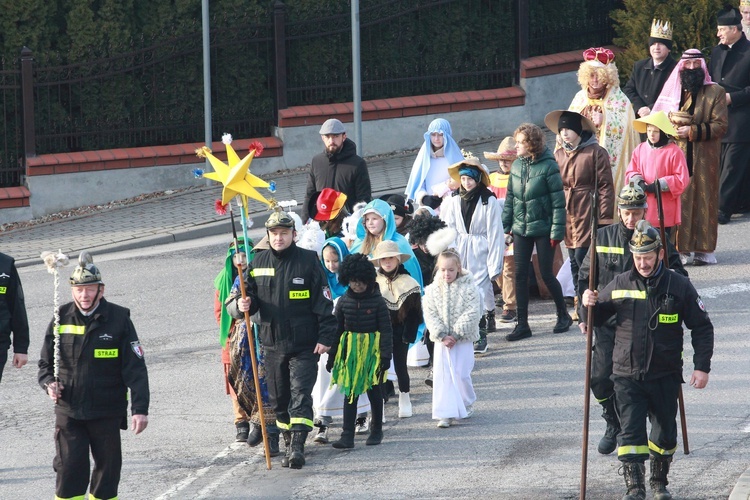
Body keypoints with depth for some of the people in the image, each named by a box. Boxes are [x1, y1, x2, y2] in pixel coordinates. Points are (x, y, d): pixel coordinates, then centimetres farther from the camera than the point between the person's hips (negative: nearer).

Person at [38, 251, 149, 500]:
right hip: (69, 412, 1)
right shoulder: (62, 318, 2)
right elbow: (45, 361, 13)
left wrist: (140, 408, -15)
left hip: (107, 413, -1)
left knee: (107, 469, 8)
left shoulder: (118, 319, -5)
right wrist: (49, 383, -8)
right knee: (69, 470, -5)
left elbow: (135, 368, -7)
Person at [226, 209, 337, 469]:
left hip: (304, 344, -5)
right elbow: (249, 296, 15)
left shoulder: (308, 261, -4)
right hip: (272, 343, 5)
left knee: (300, 395, -11)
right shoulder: (259, 262, 7)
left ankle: (298, 445, -18)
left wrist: (326, 336, -9)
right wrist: (242, 305, -10)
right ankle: (288, 443, 21)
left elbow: (324, 302, -4)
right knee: (279, 398, 10)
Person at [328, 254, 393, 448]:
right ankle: (347, 436, -4)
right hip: (350, 350, 2)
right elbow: (337, 330, 8)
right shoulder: (344, 301, 2)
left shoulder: (377, 301, -6)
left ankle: (376, 430, 26)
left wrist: (386, 355, -10)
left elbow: (386, 330, -5)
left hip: (372, 350, -2)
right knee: (350, 392, -1)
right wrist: (332, 356, 7)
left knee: (374, 391, 10)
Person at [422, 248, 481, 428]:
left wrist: (455, 334, -17)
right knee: (442, 376, -3)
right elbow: (430, 315, -4)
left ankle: (467, 404, 27)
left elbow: (472, 314, -12)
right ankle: (445, 414, -2)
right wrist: (442, 336, -14)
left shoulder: (468, 289, -8)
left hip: (463, 339, -2)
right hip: (441, 340, 2)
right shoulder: (432, 290, -1)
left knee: (461, 374, 0)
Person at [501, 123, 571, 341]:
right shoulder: (517, 165, 5)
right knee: (520, 275, 4)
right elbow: (510, 198, 11)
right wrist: (504, 226, 7)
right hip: (521, 229, 5)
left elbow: (558, 201, -12)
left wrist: (557, 231, -14)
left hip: (543, 229, -5)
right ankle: (522, 324, 9)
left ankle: (563, 315, 23)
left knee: (546, 274, 2)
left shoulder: (548, 166, -12)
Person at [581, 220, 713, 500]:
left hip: (665, 377, 0)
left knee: (665, 433, 12)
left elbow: (702, 327, 2)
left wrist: (702, 367, -5)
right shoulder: (620, 285, 1)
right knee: (631, 432, -10)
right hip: (627, 375, 0)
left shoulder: (679, 286, -4)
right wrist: (589, 305, -10)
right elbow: (596, 319, 14)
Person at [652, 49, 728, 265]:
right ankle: (678, 248, 0)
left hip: (703, 159, -2)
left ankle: (703, 249, 3)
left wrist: (693, 131, -15)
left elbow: (720, 125, -5)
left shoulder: (715, 93, 4)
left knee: (703, 201, -2)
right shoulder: (672, 91, 13)